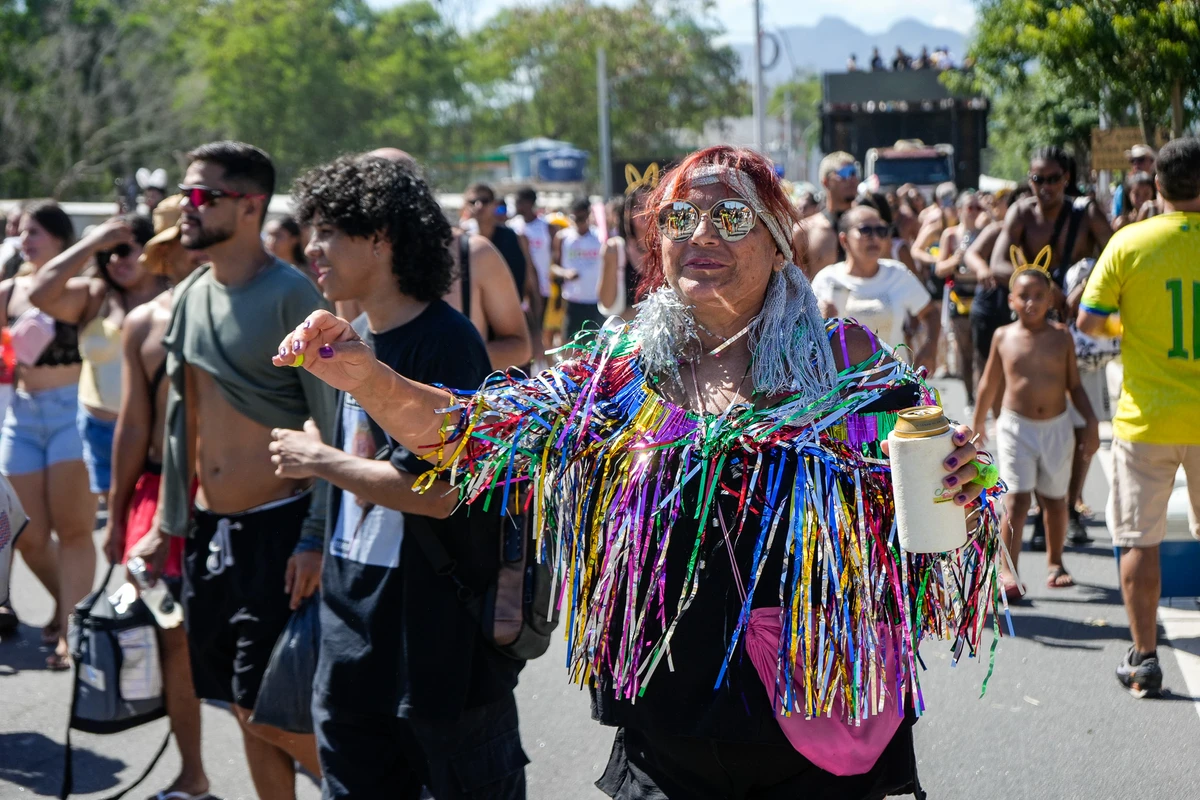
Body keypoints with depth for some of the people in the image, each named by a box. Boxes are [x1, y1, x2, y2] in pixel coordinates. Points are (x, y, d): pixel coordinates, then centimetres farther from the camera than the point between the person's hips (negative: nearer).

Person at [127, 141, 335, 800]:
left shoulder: (291, 294, -12)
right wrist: (167, 525, 17)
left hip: (278, 529, -7)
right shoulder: (190, 296, 10)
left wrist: (316, 538, -20)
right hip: (210, 529, 7)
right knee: (245, 709, 12)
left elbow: (333, 426, -14)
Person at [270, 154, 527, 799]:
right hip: (352, 630, 8)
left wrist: (319, 461, -14)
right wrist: (320, 545, 17)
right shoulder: (353, 337, 10)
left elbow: (437, 490, -25)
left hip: (441, 643, -8)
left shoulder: (445, 342, -16)